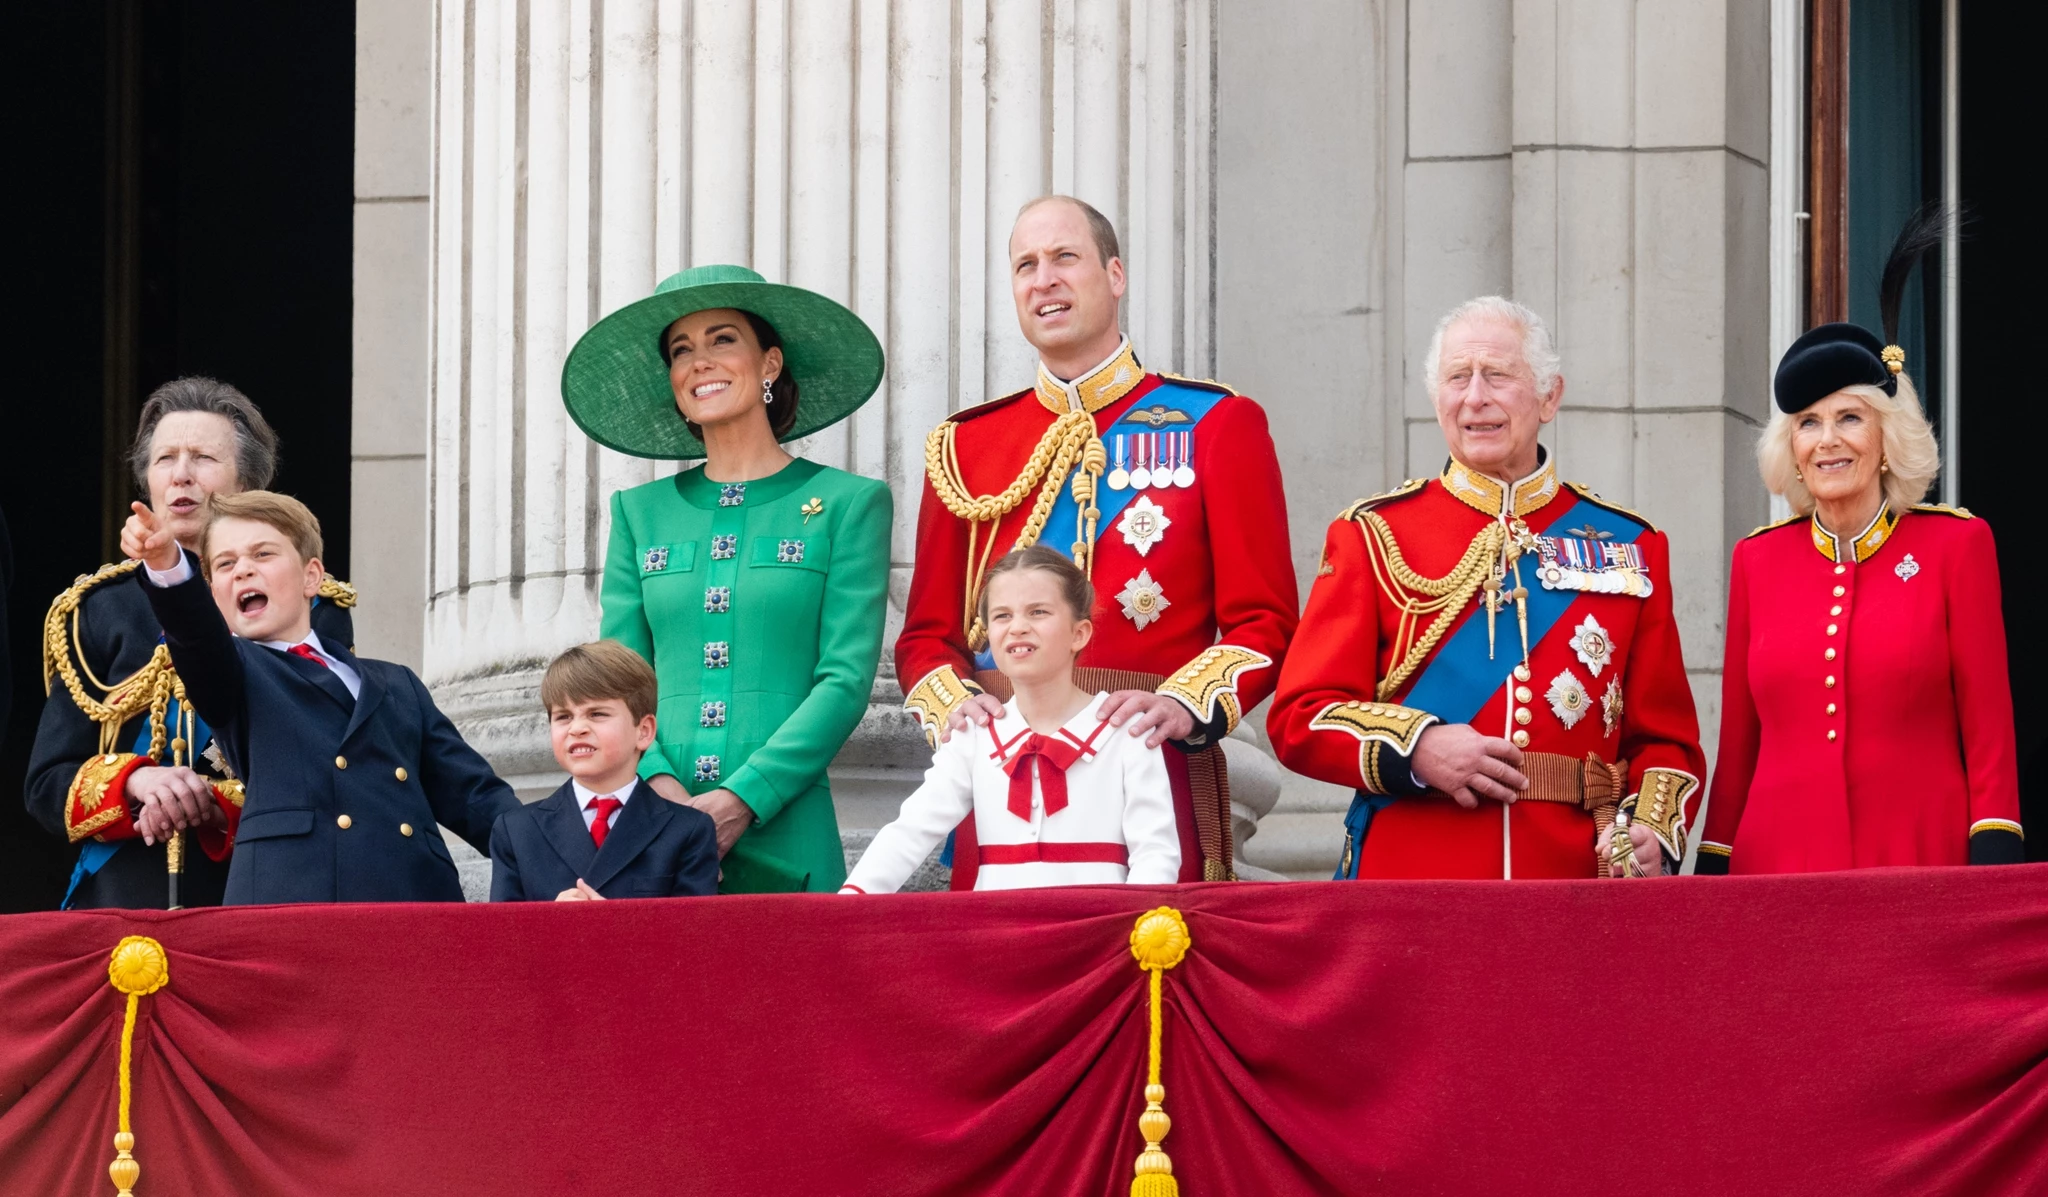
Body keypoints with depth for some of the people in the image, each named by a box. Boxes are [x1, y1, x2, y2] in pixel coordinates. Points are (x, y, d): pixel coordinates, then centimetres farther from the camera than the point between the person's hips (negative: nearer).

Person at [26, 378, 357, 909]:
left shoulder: (313, 609, 7)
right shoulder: (102, 607, 13)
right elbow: (46, 785, 10)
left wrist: (224, 805, -14)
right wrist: (133, 782, -10)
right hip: (128, 900, 1)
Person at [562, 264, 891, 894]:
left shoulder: (847, 505, 4)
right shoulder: (639, 512, 15)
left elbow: (846, 681, -4)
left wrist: (742, 799, -15)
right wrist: (658, 785, -11)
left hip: (783, 842, -2)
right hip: (653, 841, 2)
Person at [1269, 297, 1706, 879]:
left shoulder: (1630, 546, 11)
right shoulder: (1373, 535, 7)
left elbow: (1665, 736, 11)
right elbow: (1300, 716, 2)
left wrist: (1653, 832, -8)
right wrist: (1417, 749, -14)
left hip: (1574, 879, 2)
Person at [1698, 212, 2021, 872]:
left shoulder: (1955, 544, 2)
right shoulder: (1758, 559, 10)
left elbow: (1988, 728, 0)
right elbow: (1738, 739, 13)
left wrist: (1993, 871, -8)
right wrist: (1713, 869, 10)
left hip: (1919, 861, -2)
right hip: (1777, 865, 2)